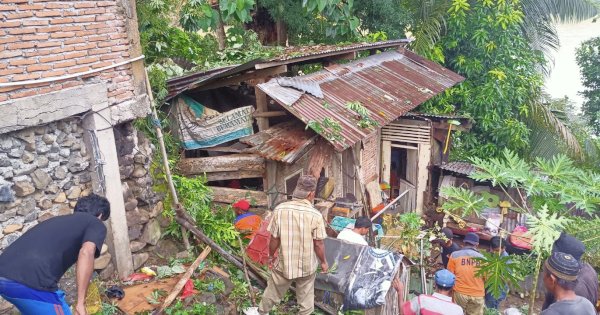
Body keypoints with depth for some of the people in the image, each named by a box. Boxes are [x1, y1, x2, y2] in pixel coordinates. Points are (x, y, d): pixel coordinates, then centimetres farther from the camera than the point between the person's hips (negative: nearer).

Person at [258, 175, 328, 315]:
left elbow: (274, 239, -9)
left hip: (284, 263, 2)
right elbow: (318, 244, -13)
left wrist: (272, 256, 10)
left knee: (273, 291, 25)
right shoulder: (315, 215, -21)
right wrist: (323, 262, 5)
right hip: (307, 265, -2)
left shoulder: (280, 209, -17)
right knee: (306, 297, 20)